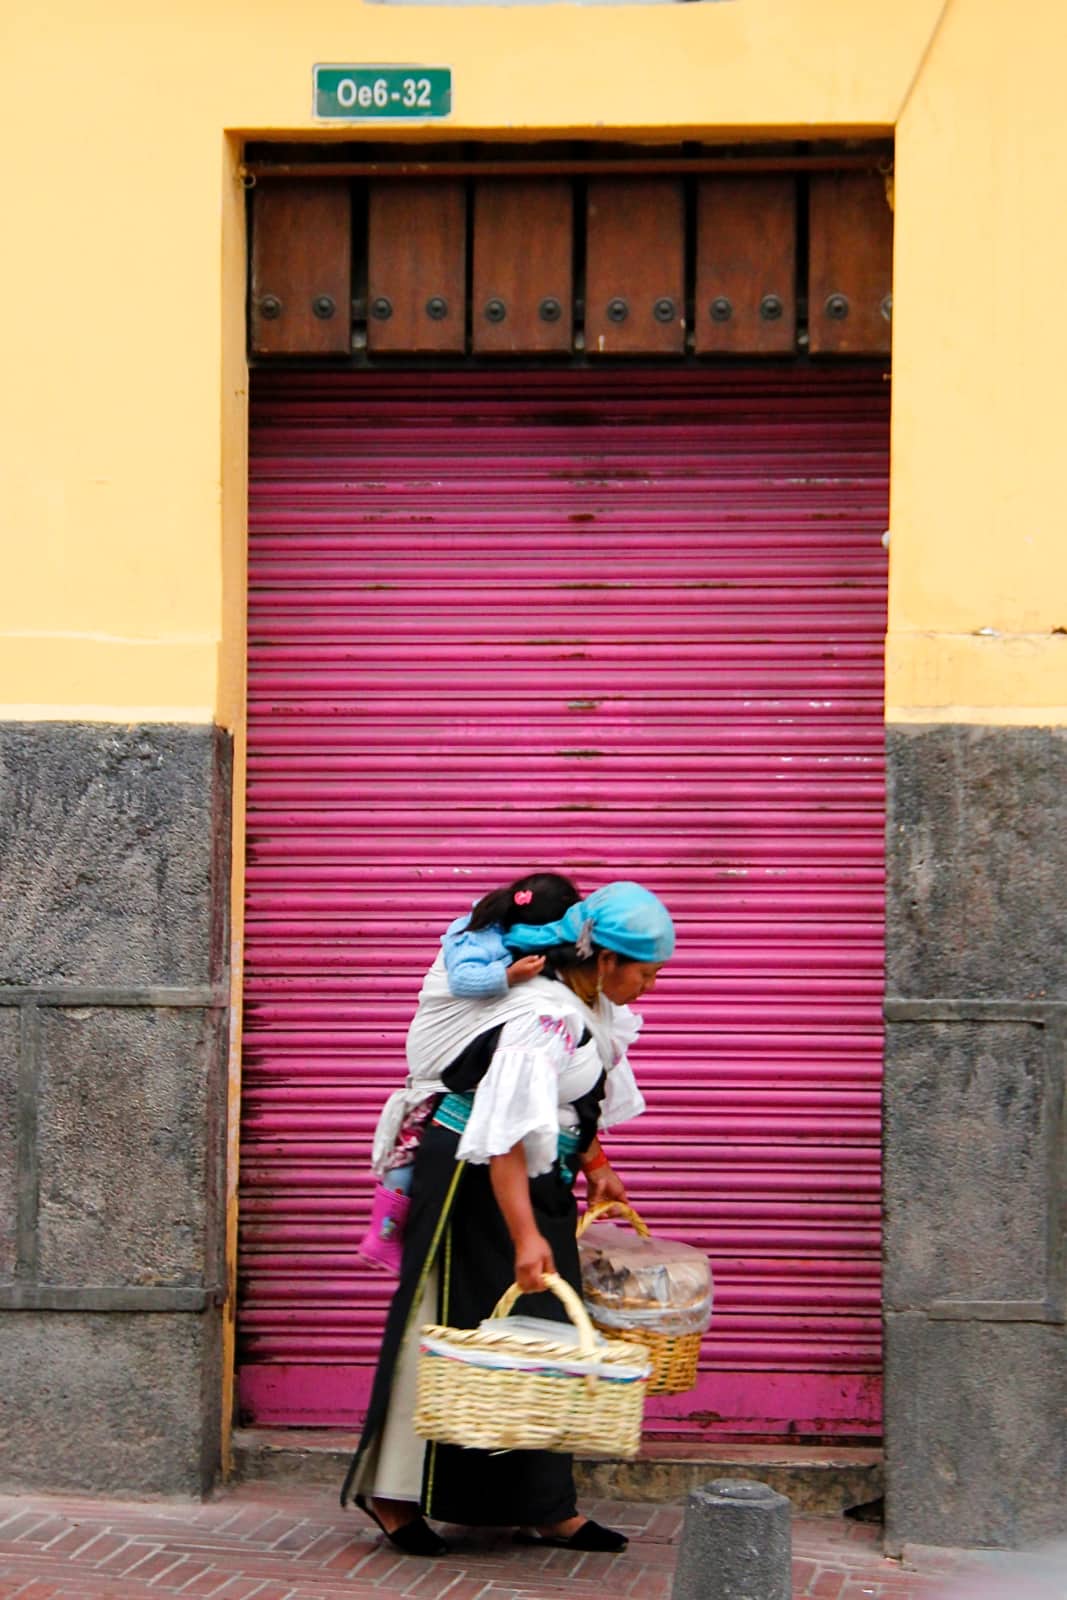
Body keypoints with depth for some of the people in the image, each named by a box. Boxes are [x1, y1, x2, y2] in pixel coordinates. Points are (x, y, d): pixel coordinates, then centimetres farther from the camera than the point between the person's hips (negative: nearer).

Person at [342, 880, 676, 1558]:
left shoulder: (594, 1009, 4)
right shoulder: (543, 1018, -26)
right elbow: (507, 1134, -33)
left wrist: (593, 1164, 14)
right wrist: (524, 1236, -37)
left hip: (543, 1186, 10)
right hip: (474, 1182, -10)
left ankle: (548, 1509, 15)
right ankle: (395, 1495, 7)